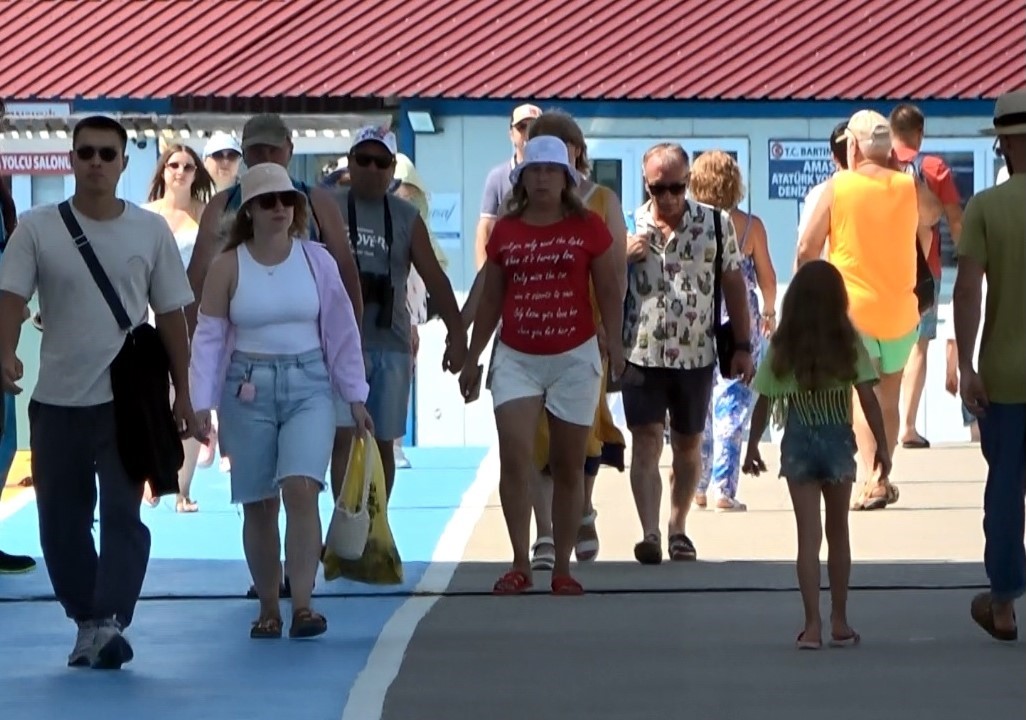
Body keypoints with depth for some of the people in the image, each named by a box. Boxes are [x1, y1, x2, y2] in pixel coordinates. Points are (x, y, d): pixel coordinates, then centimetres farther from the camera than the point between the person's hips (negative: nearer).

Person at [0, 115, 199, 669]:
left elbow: (171, 315, 7)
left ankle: (110, 622, -14)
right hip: (56, 399, 1)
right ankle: (86, 621, 22)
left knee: (121, 512, -11)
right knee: (61, 520, 8)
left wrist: (182, 395, 5)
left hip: (126, 398, -1)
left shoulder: (150, 230, 2)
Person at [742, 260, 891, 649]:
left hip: (798, 444, 0)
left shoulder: (782, 347, -2)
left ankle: (813, 624, -6)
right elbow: (868, 398, -9)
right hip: (838, 441, 0)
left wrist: (753, 444, 11)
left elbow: (763, 401, -1)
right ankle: (839, 621, 20)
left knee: (809, 536, 2)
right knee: (837, 532, 14)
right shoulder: (849, 343, -5)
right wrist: (881, 445, -1)